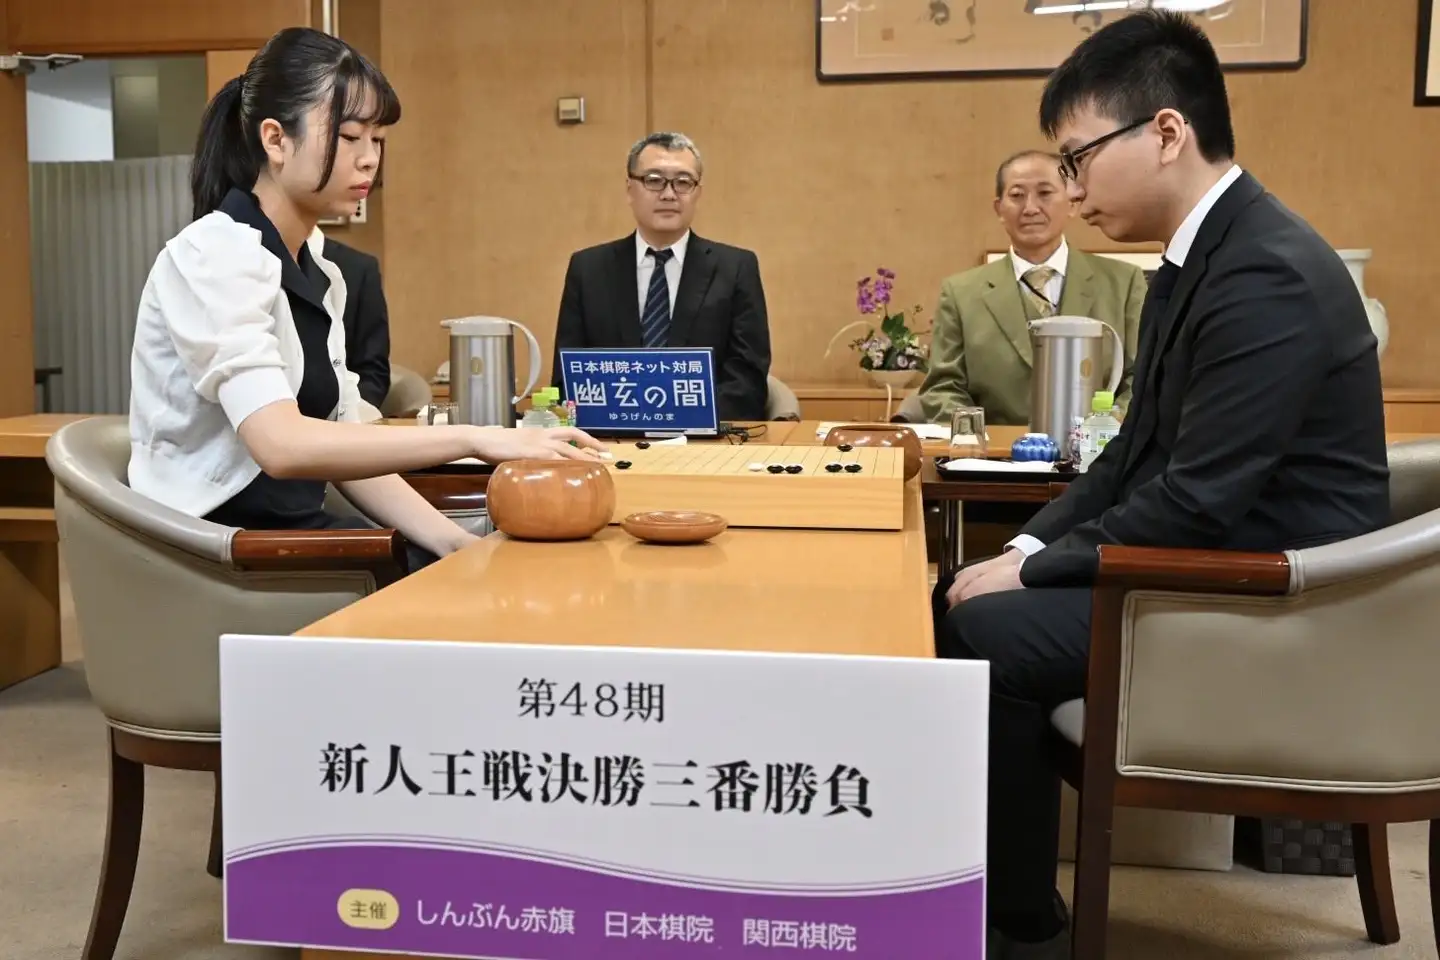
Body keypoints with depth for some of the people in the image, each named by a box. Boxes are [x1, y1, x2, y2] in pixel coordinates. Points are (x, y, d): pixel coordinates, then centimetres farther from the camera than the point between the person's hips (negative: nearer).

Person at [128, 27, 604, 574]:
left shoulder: (320, 274, 9)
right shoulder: (214, 256, -15)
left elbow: (341, 447, 6)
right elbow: (281, 445, -28)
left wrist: (458, 542, -8)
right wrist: (475, 440, -33)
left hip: (295, 531, 7)